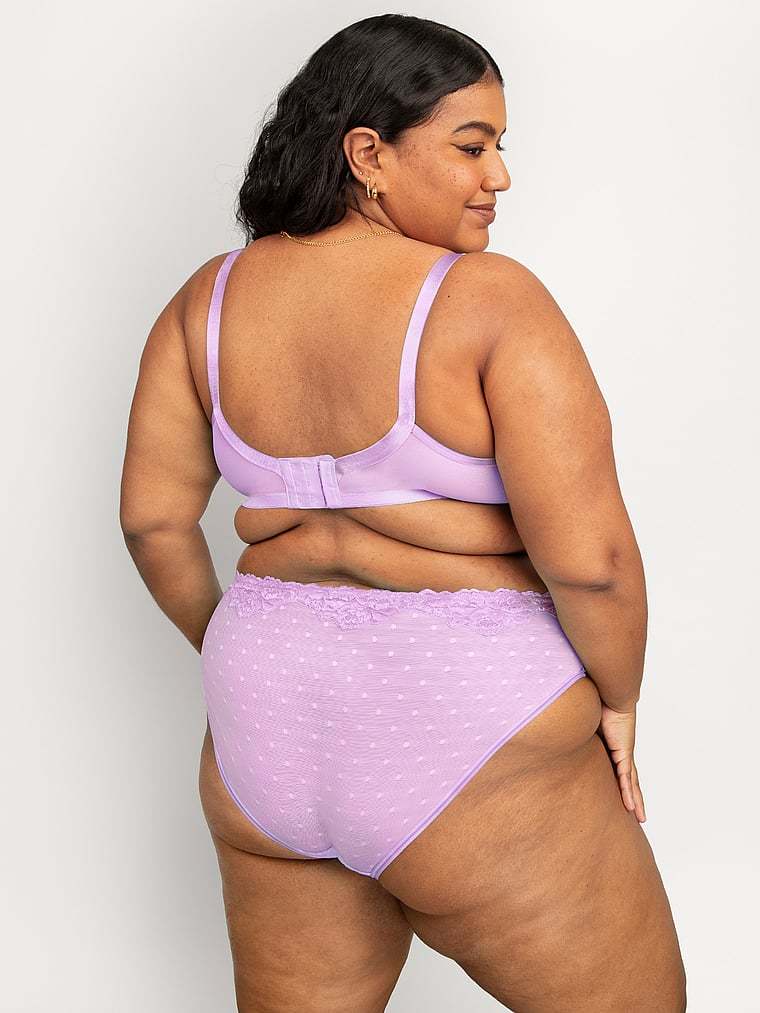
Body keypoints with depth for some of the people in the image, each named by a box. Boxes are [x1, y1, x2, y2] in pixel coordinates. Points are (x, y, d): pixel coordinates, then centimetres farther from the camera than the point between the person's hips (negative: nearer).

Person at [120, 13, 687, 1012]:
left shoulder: (213, 297, 2)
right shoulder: (492, 300, -14)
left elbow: (153, 516, 5)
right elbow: (588, 553, -19)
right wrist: (617, 699, -1)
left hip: (269, 745, 6)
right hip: (473, 758, -5)